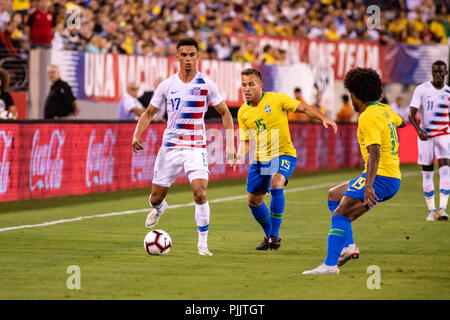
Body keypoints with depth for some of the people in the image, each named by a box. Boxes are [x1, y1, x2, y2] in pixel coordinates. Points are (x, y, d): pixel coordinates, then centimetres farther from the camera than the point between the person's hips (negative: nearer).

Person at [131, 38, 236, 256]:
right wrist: (137, 135, -5)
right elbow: (149, 113, 12)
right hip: (170, 146, 2)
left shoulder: (206, 85, -2)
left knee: (200, 193, -22)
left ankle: (202, 244, -10)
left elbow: (225, 113, 7)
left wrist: (230, 145, -2)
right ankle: (159, 208, 48)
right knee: (156, 197, 8)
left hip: (196, 148, -2)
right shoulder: (166, 86, 2)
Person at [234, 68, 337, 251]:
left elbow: (304, 108, -7)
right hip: (259, 160, 6)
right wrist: (240, 155, -11)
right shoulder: (243, 112, 3)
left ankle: (274, 235, -26)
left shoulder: (276, 99, -9)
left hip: (283, 155, -6)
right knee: (253, 201, 9)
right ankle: (269, 236, 34)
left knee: (275, 183, -32)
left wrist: (324, 119, -22)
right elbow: (245, 140, 9)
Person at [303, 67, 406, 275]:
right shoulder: (384, 110, 12)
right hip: (393, 178, 10)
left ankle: (330, 264, -31)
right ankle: (348, 246, 11)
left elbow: (375, 153, -27)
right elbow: (400, 122, 36)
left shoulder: (368, 117, -16)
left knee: (340, 215, -18)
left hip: (380, 177, -10)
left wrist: (368, 185, -36)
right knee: (333, 195, 22)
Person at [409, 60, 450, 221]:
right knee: (427, 173, 2)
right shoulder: (421, 89, -3)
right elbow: (412, 114, -8)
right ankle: (431, 210, 11)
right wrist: (419, 130, -24)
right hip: (425, 135, -1)